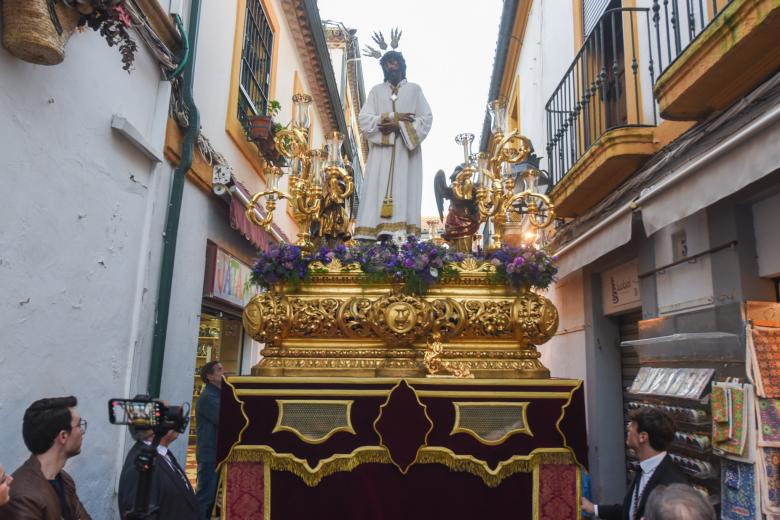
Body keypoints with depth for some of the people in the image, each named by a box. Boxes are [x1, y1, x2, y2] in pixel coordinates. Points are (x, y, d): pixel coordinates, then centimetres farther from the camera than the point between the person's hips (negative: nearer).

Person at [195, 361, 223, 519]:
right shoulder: (207, 397, -17)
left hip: (217, 453, 9)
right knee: (206, 494, -3)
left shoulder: (218, 395, 14)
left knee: (212, 494, 17)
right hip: (210, 454, -9)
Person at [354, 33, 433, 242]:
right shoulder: (376, 91, 16)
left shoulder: (414, 89, 13)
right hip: (381, 149, 1)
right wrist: (394, 117, -7)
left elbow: (426, 118, 2)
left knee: (405, 189, -10)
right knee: (378, 189, -8)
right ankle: (370, 236, -13)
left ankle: (403, 235, -15)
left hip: (406, 149, -1)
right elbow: (364, 119, 4)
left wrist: (398, 126, -10)